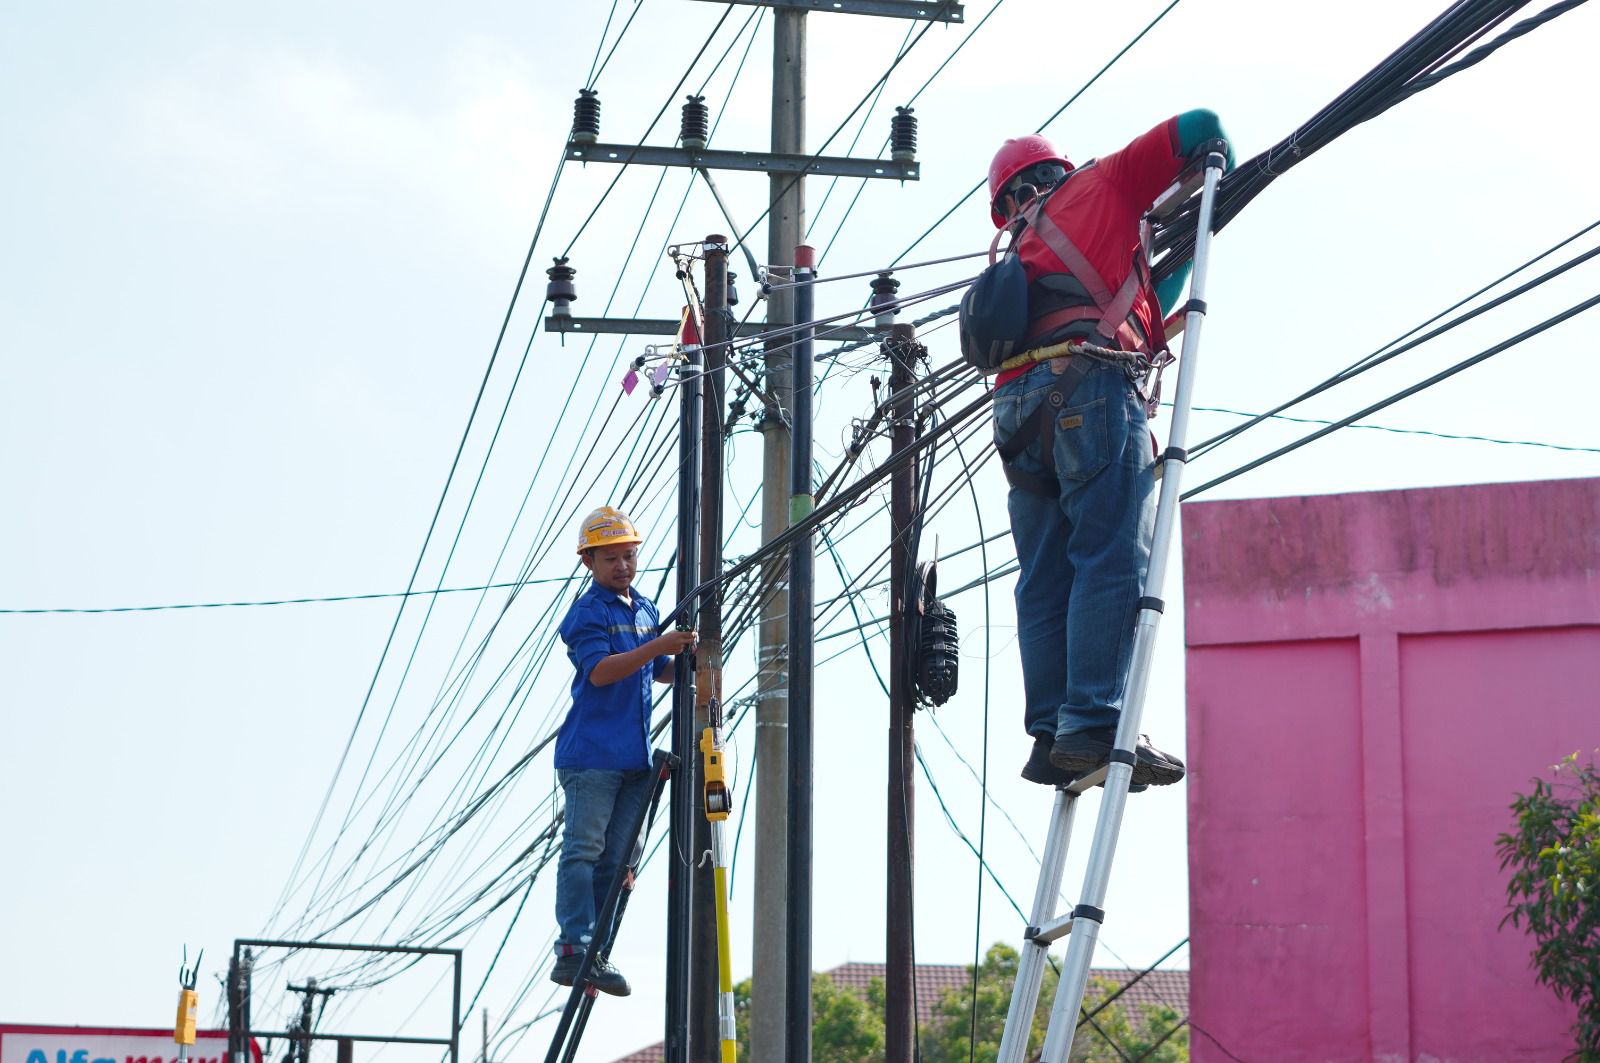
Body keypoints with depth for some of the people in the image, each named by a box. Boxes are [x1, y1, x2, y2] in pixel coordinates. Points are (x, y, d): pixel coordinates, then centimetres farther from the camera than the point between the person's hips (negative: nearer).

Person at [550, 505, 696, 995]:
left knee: (617, 859, 6)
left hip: (635, 757, 7)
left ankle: (597, 955, 8)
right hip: (591, 754, -7)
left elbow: (659, 673, 27)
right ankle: (573, 950, -12)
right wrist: (656, 647, -28)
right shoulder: (587, 612, -5)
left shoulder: (647, 611, 18)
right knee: (583, 849, -10)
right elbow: (599, 671, -20)